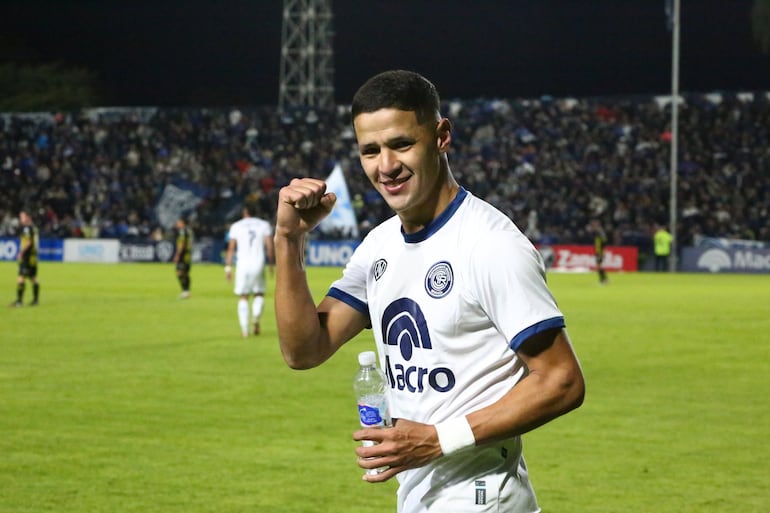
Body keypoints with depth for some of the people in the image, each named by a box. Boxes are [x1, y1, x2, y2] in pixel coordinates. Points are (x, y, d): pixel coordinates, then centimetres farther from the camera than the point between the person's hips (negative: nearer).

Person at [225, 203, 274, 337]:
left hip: (242, 264, 0)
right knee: (259, 293, 15)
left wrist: (228, 267, 5)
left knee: (243, 297, 6)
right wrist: (270, 263, 11)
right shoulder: (264, 225, 9)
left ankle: (244, 328, -4)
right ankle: (256, 317, -11)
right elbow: (269, 246, 1)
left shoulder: (236, 226, 8)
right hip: (258, 264, 0)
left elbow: (231, 248, 3)